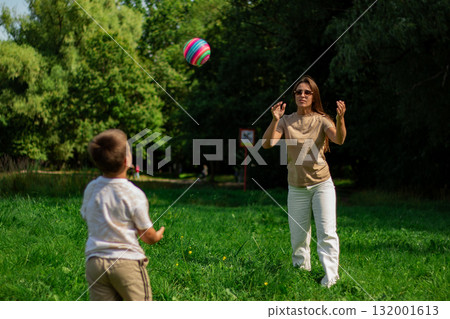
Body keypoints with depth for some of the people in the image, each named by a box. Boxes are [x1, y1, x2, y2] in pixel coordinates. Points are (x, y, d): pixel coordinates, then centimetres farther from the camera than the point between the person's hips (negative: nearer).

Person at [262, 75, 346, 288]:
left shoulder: (321, 120, -3)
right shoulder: (286, 121, 0)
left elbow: (339, 139, -21)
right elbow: (267, 144, -15)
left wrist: (340, 118, -40)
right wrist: (275, 120, -30)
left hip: (322, 184, -2)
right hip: (297, 188, 2)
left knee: (327, 231, -11)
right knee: (298, 236, 8)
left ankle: (331, 277, -10)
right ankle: (301, 269, 28)